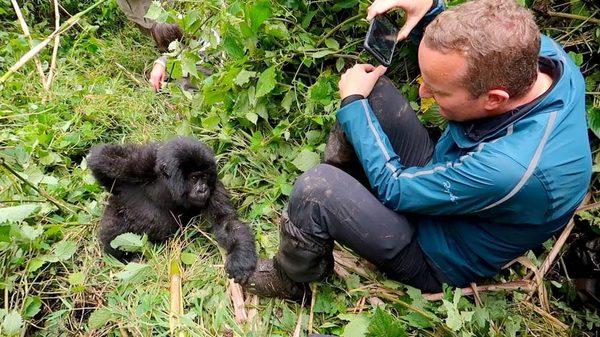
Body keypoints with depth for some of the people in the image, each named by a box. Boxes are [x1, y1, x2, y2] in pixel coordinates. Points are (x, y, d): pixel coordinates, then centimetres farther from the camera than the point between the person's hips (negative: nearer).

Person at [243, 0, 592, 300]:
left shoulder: (511, 169, -41)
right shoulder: (536, 48, -20)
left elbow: (394, 188, -26)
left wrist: (353, 102, -17)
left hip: (438, 258, -7)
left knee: (317, 187, -29)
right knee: (368, 83, -4)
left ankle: (290, 281, 3)